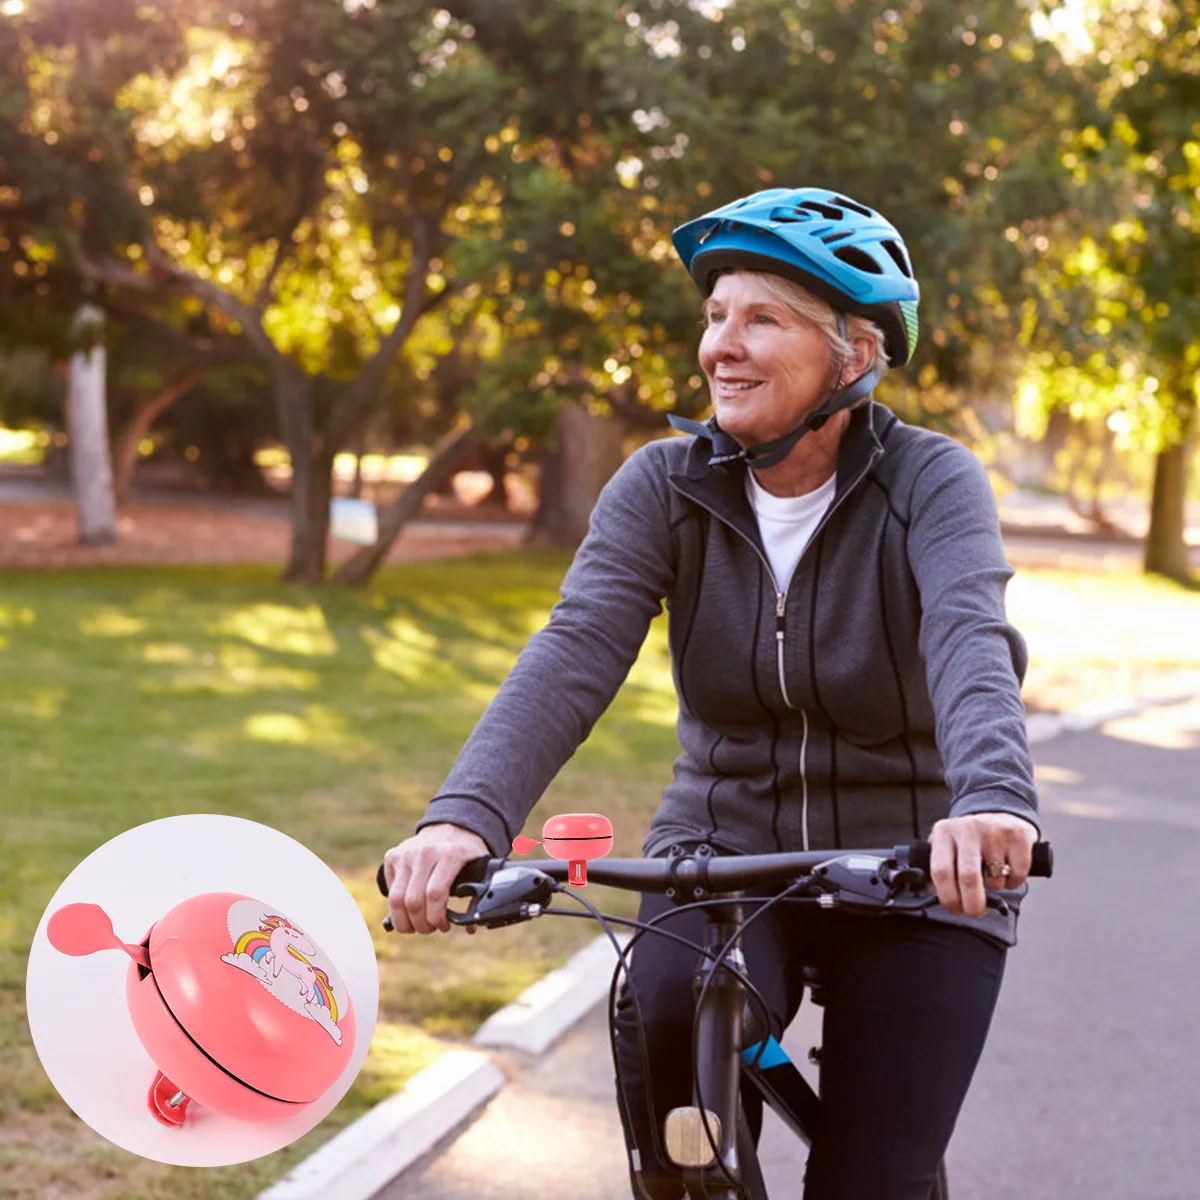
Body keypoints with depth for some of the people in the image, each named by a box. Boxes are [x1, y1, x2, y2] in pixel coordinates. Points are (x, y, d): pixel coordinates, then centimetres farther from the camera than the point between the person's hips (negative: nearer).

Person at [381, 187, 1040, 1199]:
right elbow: (574, 655, -20)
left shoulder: (932, 482, -13)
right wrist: (467, 815, -38)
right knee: (666, 1020, -30)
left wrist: (995, 800, -54)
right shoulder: (665, 487, -6)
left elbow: (971, 641, -32)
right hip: (726, 853, 1)